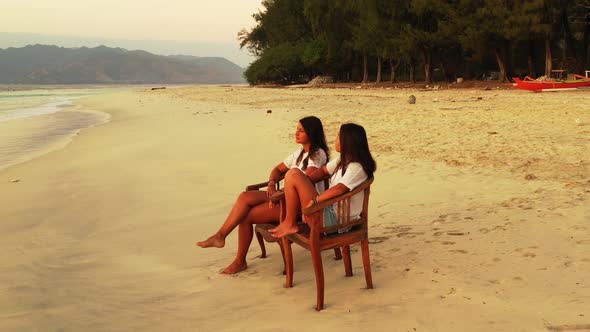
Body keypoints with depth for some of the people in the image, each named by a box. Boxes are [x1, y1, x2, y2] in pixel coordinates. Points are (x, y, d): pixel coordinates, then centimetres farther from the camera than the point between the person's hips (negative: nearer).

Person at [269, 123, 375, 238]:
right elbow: (323, 171, 18)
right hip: (330, 208, 10)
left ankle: (290, 224, -1)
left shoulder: (356, 168, -18)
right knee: (293, 172, 7)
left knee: (293, 176, -13)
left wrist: (314, 200, -23)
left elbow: (339, 189, -31)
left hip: (335, 219, -10)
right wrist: (304, 182, 2)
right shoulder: (342, 161, 12)